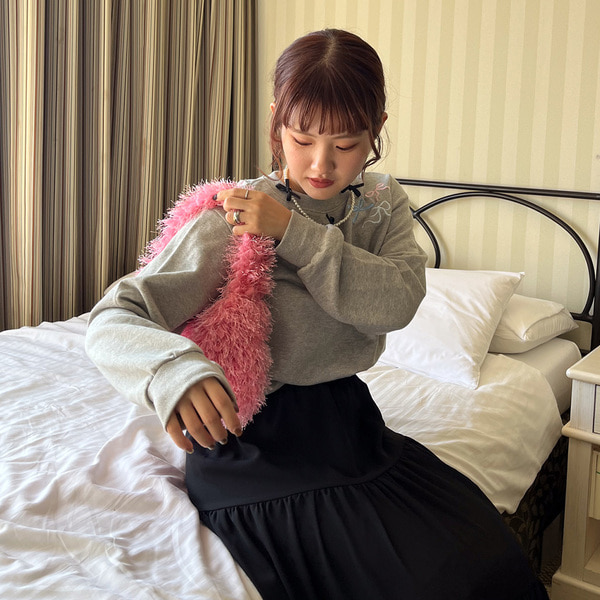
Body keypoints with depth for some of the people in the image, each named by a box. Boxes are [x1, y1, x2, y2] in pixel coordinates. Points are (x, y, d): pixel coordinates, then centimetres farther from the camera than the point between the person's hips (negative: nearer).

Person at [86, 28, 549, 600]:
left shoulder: (382, 203, 3)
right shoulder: (229, 222, -14)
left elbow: (396, 302, -16)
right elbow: (111, 321, -20)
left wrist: (293, 231, -23)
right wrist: (176, 370, -42)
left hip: (346, 419, 6)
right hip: (257, 441, -5)